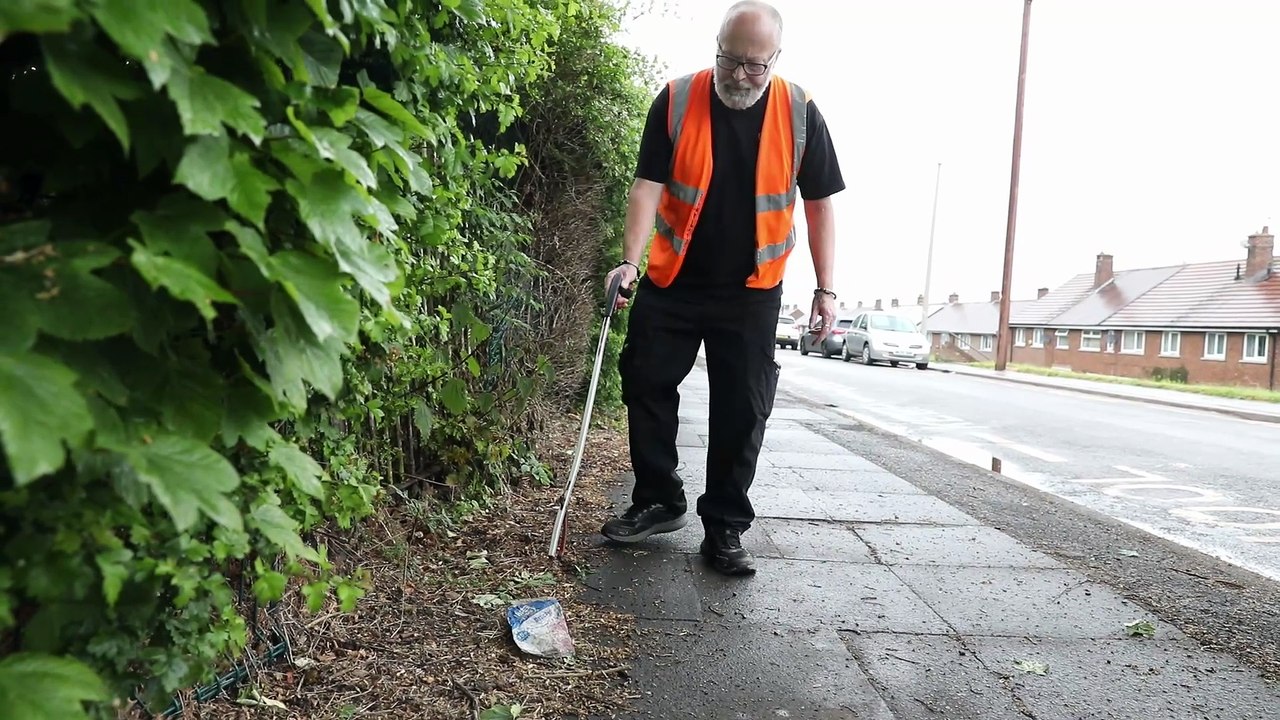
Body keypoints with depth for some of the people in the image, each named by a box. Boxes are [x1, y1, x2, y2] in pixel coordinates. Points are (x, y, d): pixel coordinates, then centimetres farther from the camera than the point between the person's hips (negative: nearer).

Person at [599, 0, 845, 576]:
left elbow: (819, 205, 0)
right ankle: (660, 501, 24)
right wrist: (631, 261, -23)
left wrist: (825, 288, -2)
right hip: (672, 283, 1)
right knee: (645, 384, 5)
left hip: (751, 291, 0)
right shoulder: (677, 101, -7)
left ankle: (725, 528, 15)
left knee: (742, 410, 2)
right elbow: (648, 185, -10)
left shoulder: (800, 113, -5)